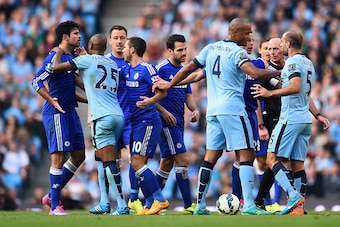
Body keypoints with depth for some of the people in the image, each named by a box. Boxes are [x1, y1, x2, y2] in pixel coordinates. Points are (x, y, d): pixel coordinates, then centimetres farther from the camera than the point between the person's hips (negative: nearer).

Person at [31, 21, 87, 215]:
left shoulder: (72, 57, 16)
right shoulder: (55, 56, -11)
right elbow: (37, 81, -17)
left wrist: (88, 100, 21)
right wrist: (53, 101, -25)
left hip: (70, 112, 9)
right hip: (57, 113, -9)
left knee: (79, 155, 10)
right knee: (59, 157, -9)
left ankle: (52, 196, 20)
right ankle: (55, 206, -5)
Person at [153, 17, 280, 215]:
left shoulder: (211, 48, 13)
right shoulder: (237, 52, -9)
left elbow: (188, 68, 19)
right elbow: (256, 73, -23)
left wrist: (169, 85, 31)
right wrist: (279, 73, -9)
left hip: (213, 110, 8)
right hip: (233, 108, -7)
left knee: (211, 156, 11)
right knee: (247, 154, -7)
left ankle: (200, 205, 9)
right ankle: (249, 205, -15)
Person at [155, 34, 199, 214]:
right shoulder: (161, 69, -9)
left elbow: (188, 96, 19)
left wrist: (194, 110, 0)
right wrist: (163, 111, -19)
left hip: (178, 121, 9)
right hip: (167, 120, -9)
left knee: (167, 163, 10)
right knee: (183, 159, -13)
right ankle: (188, 205, -12)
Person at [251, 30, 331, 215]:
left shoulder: (292, 62, -10)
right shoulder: (309, 63, 19)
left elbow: (296, 87, -25)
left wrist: (270, 93, -21)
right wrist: (317, 115, 33)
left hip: (290, 118, -9)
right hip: (305, 120, 9)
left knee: (272, 159, -8)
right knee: (297, 163, 8)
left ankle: (293, 196, -20)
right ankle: (298, 206, 4)